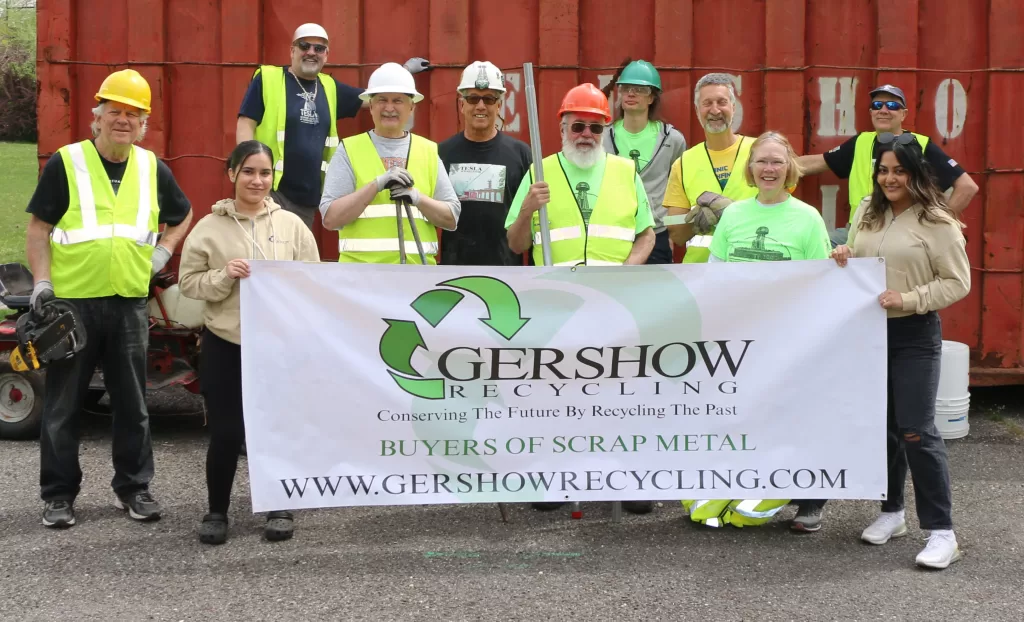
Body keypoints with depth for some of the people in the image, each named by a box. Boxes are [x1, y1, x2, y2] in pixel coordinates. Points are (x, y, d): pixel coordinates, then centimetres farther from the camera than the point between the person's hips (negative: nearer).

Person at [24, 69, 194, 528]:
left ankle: (133, 488, 22)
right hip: (71, 301, -3)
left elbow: (183, 215, 25)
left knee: (132, 403, 10)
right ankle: (58, 494, 16)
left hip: (129, 303, 3)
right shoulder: (65, 163, -2)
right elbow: (38, 228, -1)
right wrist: (42, 281, -11)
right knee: (62, 404, 5)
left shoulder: (153, 169, 8)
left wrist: (163, 250, 10)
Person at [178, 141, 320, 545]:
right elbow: (189, 283, 1)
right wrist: (224, 277, -15)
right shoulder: (209, 227, 1)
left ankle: (279, 509, 24)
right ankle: (217, 512, 19)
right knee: (226, 432, 1)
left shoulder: (293, 225, 3)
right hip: (224, 344, -1)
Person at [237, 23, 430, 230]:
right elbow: (245, 126, -6)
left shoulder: (329, 87, 13)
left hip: (309, 196, 6)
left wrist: (405, 70, 26)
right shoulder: (267, 78, -2)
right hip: (271, 190, -6)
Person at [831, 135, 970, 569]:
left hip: (914, 335, -6)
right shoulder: (867, 212, 9)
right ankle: (891, 512, 28)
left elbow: (957, 283, -11)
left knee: (916, 431, -8)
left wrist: (908, 299, -21)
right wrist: (843, 262, -2)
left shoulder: (937, 222, -10)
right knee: (881, 425, 13)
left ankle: (941, 531, -1)